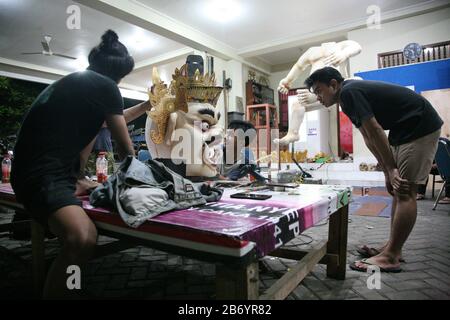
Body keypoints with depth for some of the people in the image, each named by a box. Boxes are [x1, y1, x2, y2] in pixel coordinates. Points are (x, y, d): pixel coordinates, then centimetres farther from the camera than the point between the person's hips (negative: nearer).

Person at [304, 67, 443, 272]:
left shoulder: (349, 92, -18)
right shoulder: (349, 96, 11)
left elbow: (376, 132, -21)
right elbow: (369, 138, 9)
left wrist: (392, 170, -15)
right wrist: (388, 172, 6)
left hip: (421, 128, -10)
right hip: (404, 131, 10)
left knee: (405, 190, -11)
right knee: (397, 189, 9)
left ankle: (390, 258, -6)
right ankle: (392, 248, 16)